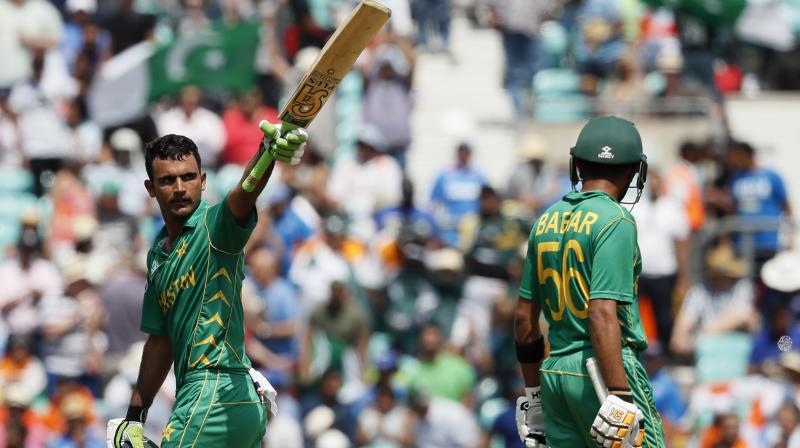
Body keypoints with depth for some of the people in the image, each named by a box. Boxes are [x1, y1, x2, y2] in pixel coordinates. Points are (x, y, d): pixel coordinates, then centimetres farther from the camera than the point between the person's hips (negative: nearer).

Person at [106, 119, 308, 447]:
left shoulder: (215, 226, -5)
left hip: (217, 392, -8)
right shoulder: (159, 255, 20)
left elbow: (244, 193, -28)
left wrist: (270, 153, -49)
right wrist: (135, 414, 24)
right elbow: (161, 341, 25)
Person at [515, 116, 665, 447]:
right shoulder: (614, 221, -10)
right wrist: (620, 395, -25)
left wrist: (533, 394, 23)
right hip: (605, 370, -7)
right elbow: (603, 314, -20)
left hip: (554, 370, 7)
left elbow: (525, 317, 15)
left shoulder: (545, 221, 12)